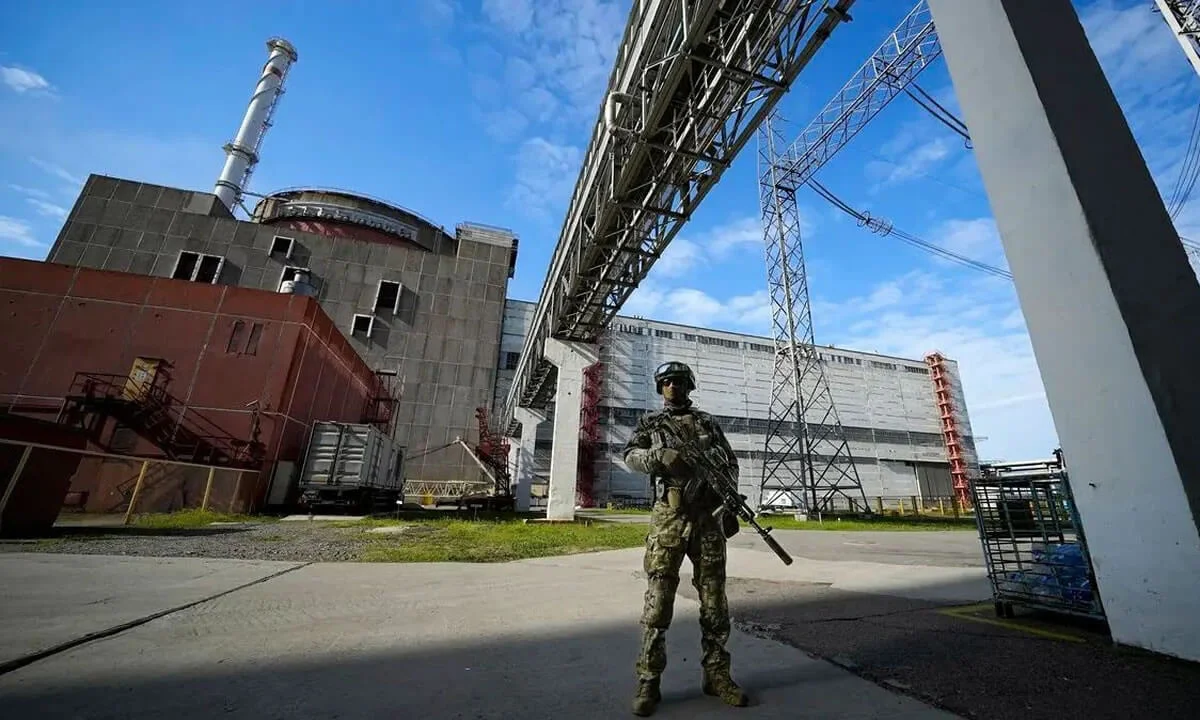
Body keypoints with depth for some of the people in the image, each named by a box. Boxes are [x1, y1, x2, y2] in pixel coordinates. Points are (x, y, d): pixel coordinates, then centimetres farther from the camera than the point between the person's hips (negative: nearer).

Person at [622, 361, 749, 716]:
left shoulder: (708, 422, 15)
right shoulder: (650, 422, 10)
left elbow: (731, 463, 15)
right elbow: (631, 455, -3)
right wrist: (661, 456, -22)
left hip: (708, 517, 3)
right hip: (668, 517, -2)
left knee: (714, 601, 10)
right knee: (658, 601, 1)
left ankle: (716, 674, 25)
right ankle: (649, 681, 13)